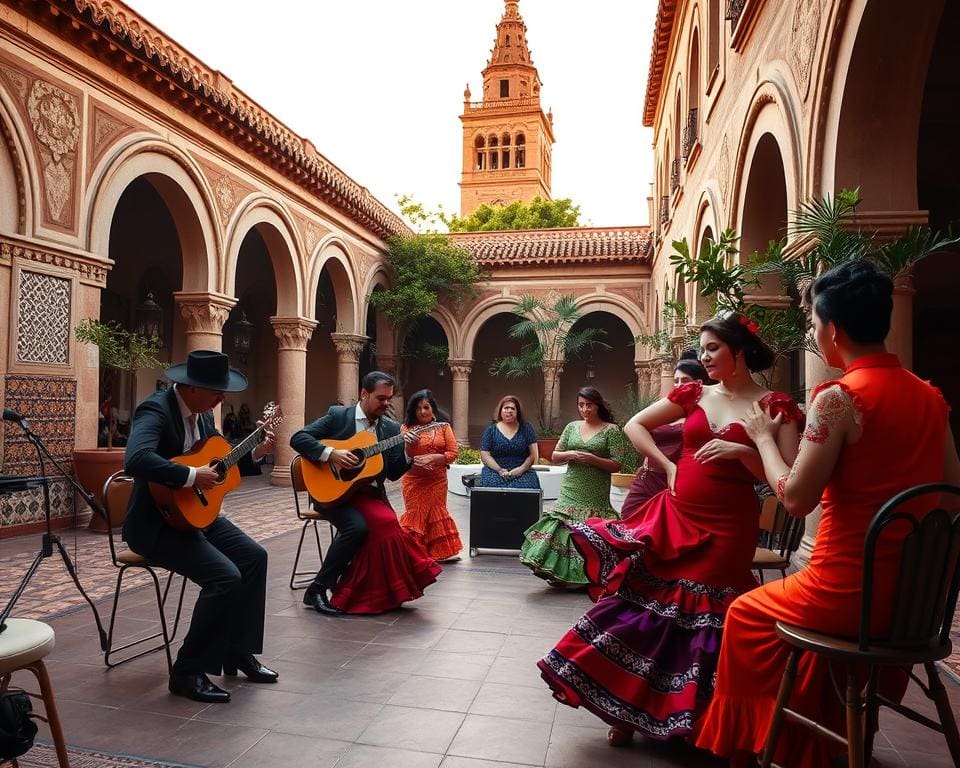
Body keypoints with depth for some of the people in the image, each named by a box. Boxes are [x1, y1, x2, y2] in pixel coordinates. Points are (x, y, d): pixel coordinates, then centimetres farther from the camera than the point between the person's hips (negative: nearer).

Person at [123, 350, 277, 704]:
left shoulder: (202, 413, 5)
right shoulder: (155, 410, -23)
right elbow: (135, 460, -41)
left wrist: (254, 452, 3)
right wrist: (192, 476, -35)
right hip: (156, 522, -9)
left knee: (254, 557, 4)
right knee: (225, 576, -22)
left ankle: (238, 652, 16)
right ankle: (187, 673, -5)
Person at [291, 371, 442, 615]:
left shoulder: (391, 428, 8)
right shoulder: (337, 415, -1)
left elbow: (393, 474, 6)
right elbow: (298, 439, -8)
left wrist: (408, 453, -11)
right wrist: (331, 453, -20)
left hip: (369, 494, 4)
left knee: (387, 524, -26)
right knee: (357, 526, -31)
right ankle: (317, 589, -13)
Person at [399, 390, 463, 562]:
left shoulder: (443, 426, 3)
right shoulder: (407, 427, -1)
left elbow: (453, 453, -3)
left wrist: (432, 458, -15)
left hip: (437, 480, 2)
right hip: (413, 480, -2)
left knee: (436, 514, 10)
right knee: (415, 514, 3)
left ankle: (440, 552, 20)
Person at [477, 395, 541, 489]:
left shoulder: (526, 428, 10)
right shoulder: (491, 430, 9)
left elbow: (533, 454, 6)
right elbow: (485, 455, 3)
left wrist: (522, 469, -11)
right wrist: (500, 470, -11)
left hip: (522, 473, 0)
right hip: (495, 471, 0)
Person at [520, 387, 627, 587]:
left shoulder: (611, 430, 0)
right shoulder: (572, 427, 12)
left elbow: (616, 465, -5)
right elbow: (554, 457, 13)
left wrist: (592, 459, -18)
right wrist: (569, 455, -7)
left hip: (595, 497, -3)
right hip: (570, 493, 3)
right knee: (563, 529, -4)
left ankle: (587, 578, 9)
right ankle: (562, 575, 5)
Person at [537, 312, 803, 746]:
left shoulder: (774, 406, -4)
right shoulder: (694, 394, 6)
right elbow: (634, 425, 13)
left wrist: (742, 451, -22)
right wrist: (668, 466, 3)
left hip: (726, 528, -3)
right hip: (673, 517, 4)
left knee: (701, 618, 3)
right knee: (642, 605, 3)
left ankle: (689, 718, 25)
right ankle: (627, 707, 21)